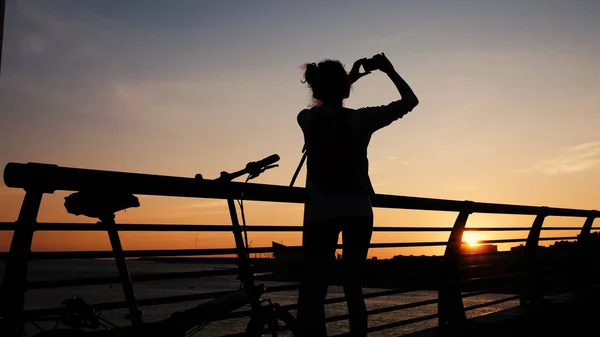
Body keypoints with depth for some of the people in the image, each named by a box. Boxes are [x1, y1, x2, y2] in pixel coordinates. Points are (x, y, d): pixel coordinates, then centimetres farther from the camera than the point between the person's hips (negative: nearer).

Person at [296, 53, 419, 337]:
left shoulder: (307, 119, 0)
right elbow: (410, 100, 4)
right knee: (353, 286, 11)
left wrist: (351, 77, 28)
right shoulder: (360, 119, -5)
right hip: (358, 213, 1)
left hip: (320, 214, 0)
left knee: (312, 294, -3)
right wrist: (389, 70, 14)